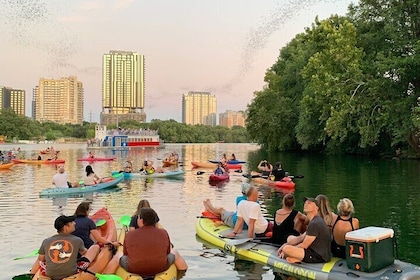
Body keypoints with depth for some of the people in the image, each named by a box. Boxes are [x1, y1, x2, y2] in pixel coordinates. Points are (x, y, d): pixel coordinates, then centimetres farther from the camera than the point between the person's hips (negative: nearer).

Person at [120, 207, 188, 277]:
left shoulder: (129, 235, -8)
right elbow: (167, 252, 6)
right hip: (160, 270, 1)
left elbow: (125, 254, 7)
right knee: (174, 252, 29)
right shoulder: (163, 233, -7)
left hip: (134, 270, 0)